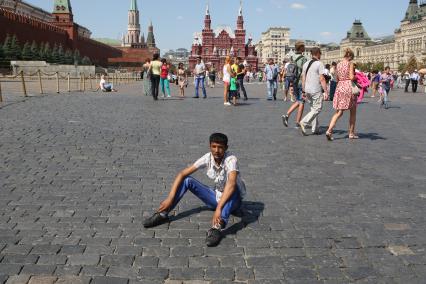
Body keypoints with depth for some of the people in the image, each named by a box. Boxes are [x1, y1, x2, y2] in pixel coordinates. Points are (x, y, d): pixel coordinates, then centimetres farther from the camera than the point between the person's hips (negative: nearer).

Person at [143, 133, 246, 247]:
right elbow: (182, 174, -14)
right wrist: (170, 198, -23)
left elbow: (231, 184, -45)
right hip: (216, 197, 5)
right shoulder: (208, 158, -13)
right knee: (187, 180, -12)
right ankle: (163, 214, -11)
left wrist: (218, 208, -54)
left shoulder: (231, 159, -27)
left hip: (233, 201, -4)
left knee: (233, 188, -40)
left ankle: (217, 227, -54)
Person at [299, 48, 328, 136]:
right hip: (316, 90, -7)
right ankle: (304, 123, -15)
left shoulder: (306, 64, 11)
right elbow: (322, 79, -14)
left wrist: (303, 91, 17)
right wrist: (325, 92, -12)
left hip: (307, 90, 7)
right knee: (317, 109, 0)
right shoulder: (319, 64, -9)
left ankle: (315, 129, 14)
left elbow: (303, 79, 11)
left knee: (313, 109, 14)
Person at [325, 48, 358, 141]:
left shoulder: (338, 65, 11)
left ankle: (329, 130, -13)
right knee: (353, 112, 11)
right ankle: (351, 133, 16)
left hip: (340, 87, 5)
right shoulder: (350, 63, -5)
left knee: (339, 112, 6)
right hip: (349, 87, -5)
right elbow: (352, 77, -15)